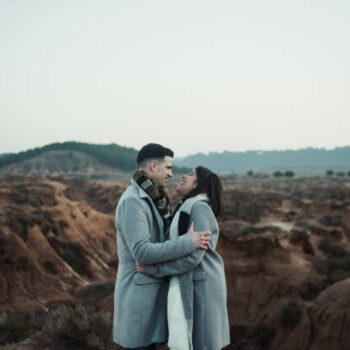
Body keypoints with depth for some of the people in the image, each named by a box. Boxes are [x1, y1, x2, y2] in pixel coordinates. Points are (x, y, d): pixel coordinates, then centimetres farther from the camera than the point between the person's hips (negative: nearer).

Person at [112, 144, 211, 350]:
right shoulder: (132, 201, -20)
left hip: (151, 289, 10)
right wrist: (188, 243, -25)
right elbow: (142, 252, -27)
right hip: (139, 292, -10)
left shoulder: (152, 199, 11)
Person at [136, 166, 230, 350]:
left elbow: (192, 256, -23)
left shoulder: (200, 209, -17)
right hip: (186, 284, 9)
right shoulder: (185, 209, 13)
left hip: (200, 286, -9)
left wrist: (152, 269, -19)